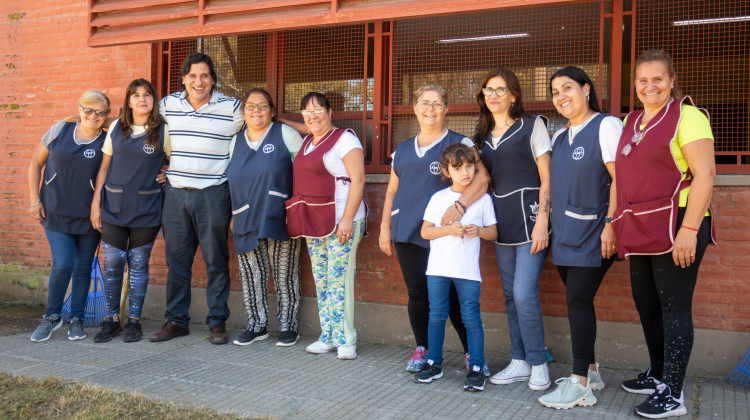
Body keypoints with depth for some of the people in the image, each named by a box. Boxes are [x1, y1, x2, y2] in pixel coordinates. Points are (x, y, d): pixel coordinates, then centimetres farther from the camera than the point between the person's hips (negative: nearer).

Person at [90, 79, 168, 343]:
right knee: (112, 262, 1)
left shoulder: (163, 131, 0)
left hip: (146, 209, -2)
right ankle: (111, 319, 15)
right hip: (113, 207, 2)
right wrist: (95, 204, 6)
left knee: (139, 264, 4)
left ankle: (134, 320, 15)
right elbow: (104, 167, 9)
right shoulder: (116, 128, 7)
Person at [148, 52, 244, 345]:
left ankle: (217, 321, 14)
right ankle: (176, 321, 19)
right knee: (176, 260, 8)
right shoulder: (167, 104, 7)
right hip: (175, 192, 3)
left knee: (216, 260, 3)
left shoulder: (232, 108, -3)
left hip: (213, 193, -3)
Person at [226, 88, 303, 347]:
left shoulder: (285, 134, 0)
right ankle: (257, 325, 21)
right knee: (251, 276, 7)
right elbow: (231, 179, 20)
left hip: (279, 219, -4)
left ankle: (288, 326, 14)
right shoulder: (236, 141, 13)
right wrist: (233, 216, 14)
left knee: (284, 275, 2)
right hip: (246, 223, 4)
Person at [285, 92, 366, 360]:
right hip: (314, 223, 8)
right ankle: (327, 337, 20)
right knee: (321, 283, 11)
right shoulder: (306, 142, 17)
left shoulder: (344, 139, -7)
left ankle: (345, 340, 3)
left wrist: (347, 219, -20)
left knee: (339, 282, -6)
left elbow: (358, 180, -14)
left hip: (341, 222, -8)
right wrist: (302, 220, 13)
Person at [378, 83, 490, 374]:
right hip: (407, 232, 5)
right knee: (417, 293, 7)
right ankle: (422, 350, 21)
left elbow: (482, 177, -11)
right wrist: (385, 227, 16)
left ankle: (472, 353, 9)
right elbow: (392, 190, 22)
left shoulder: (458, 143, 2)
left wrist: (460, 205, -25)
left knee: (452, 296, -4)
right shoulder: (403, 149, 18)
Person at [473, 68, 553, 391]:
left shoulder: (532, 126, -2)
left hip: (529, 218, -6)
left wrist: (542, 222, -16)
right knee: (510, 294, 9)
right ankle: (520, 363, 19)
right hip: (502, 222, 6)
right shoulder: (483, 135, 15)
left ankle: (538, 364, 4)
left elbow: (546, 179, -7)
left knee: (524, 293, -12)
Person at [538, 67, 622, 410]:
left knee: (578, 300, -9)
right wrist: (549, 225, 14)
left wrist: (610, 223, -20)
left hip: (592, 232, -7)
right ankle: (589, 369, 23)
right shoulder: (559, 137, 16)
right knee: (577, 301, 10)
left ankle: (580, 384, -3)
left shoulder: (606, 126, -7)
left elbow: (620, 179, -14)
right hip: (565, 233, 7)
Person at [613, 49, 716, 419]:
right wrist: (616, 223, 14)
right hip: (641, 231, 8)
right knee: (646, 304, 15)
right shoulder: (630, 122, 16)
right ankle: (658, 376, 31)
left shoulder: (686, 116, -7)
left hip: (675, 228, -7)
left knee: (673, 308, -2)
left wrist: (689, 229, -22)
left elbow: (704, 174, -15)